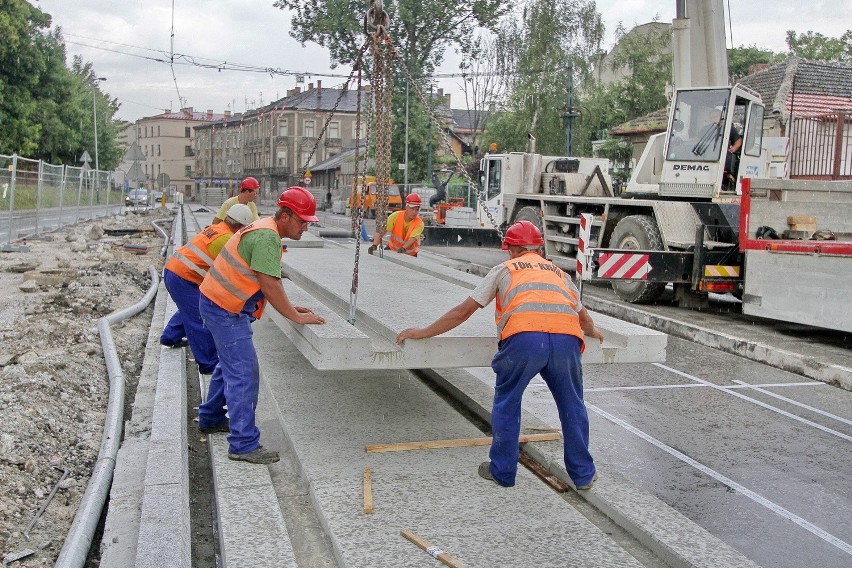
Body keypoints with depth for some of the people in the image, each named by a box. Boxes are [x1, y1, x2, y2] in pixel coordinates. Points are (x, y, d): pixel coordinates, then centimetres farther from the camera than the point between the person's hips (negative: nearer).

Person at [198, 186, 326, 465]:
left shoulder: (265, 229, 11)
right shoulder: (267, 237, -22)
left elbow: (267, 281, 16)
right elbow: (269, 285, -25)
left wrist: (289, 307, 8)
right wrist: (297, 317, -18)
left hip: (218, 303, 11)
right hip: (226, 310, -11)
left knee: (230, 364, 24)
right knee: (244, 373, -10)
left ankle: (211, 418, 41)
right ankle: (243, 444, -8)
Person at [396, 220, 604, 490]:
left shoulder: (505, 269, 24)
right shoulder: (559, 272, 33)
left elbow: (464, 311, 20)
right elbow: (584, 317, 46)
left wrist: (423, 332, 28)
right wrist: (592, 332, 69)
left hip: (523, 336, -3)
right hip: (566, 338, 3)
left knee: (507, 403, 17)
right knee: (572, 405, 20)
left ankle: (502, 472, 25)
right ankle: (583, 474, 30)